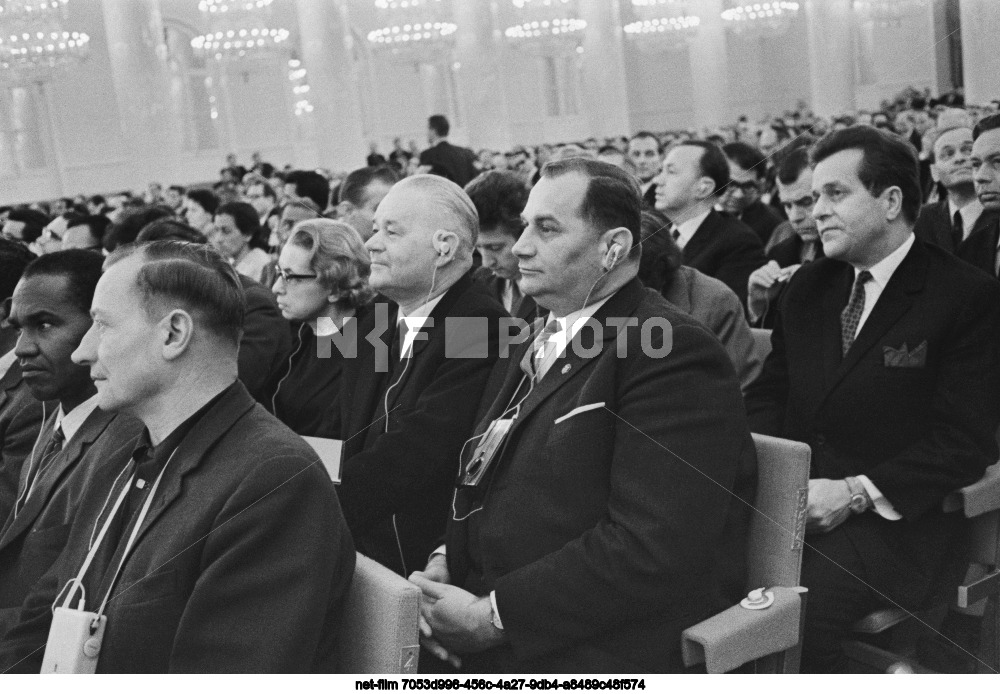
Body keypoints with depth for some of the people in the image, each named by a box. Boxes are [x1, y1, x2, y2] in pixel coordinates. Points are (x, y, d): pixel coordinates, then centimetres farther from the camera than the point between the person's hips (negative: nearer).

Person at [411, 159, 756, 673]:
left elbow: (652, 549, -21)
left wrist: (493, 617, -18)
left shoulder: (673, 355, -12)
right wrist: (445, 559, 0)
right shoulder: (530, 353, 17)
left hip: (596, 658, -7)